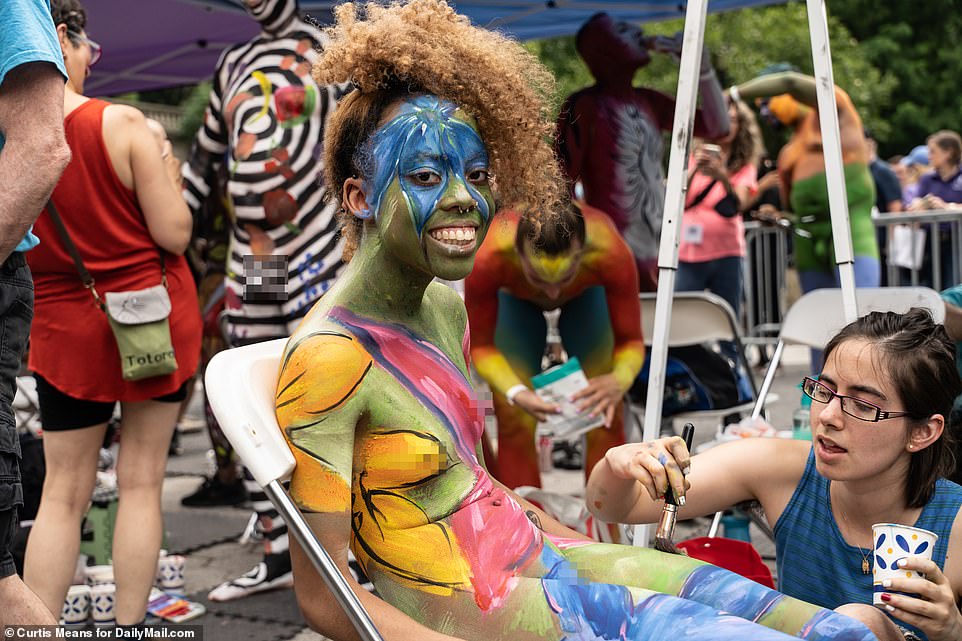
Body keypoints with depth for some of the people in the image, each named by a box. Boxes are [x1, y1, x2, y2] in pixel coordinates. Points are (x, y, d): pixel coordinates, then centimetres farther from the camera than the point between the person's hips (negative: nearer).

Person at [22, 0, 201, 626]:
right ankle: (130, 625, 16)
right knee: (141, 480, 9)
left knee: (63, 492, 12)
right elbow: (174, 232, -12)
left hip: (66, 330, 2)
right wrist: (168, 178, 5)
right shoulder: (122, 124, -15)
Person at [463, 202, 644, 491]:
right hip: (514, 298, 0)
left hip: (585, 296, 1)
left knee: (606, 417, -5)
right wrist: (515, 392, -44)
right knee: (515, 424, -7)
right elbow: (481, 345, -25)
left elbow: (631, 340, -25)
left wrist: (620, 380, -48)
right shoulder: (487, 259, -42)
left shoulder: (612, 254, -41)